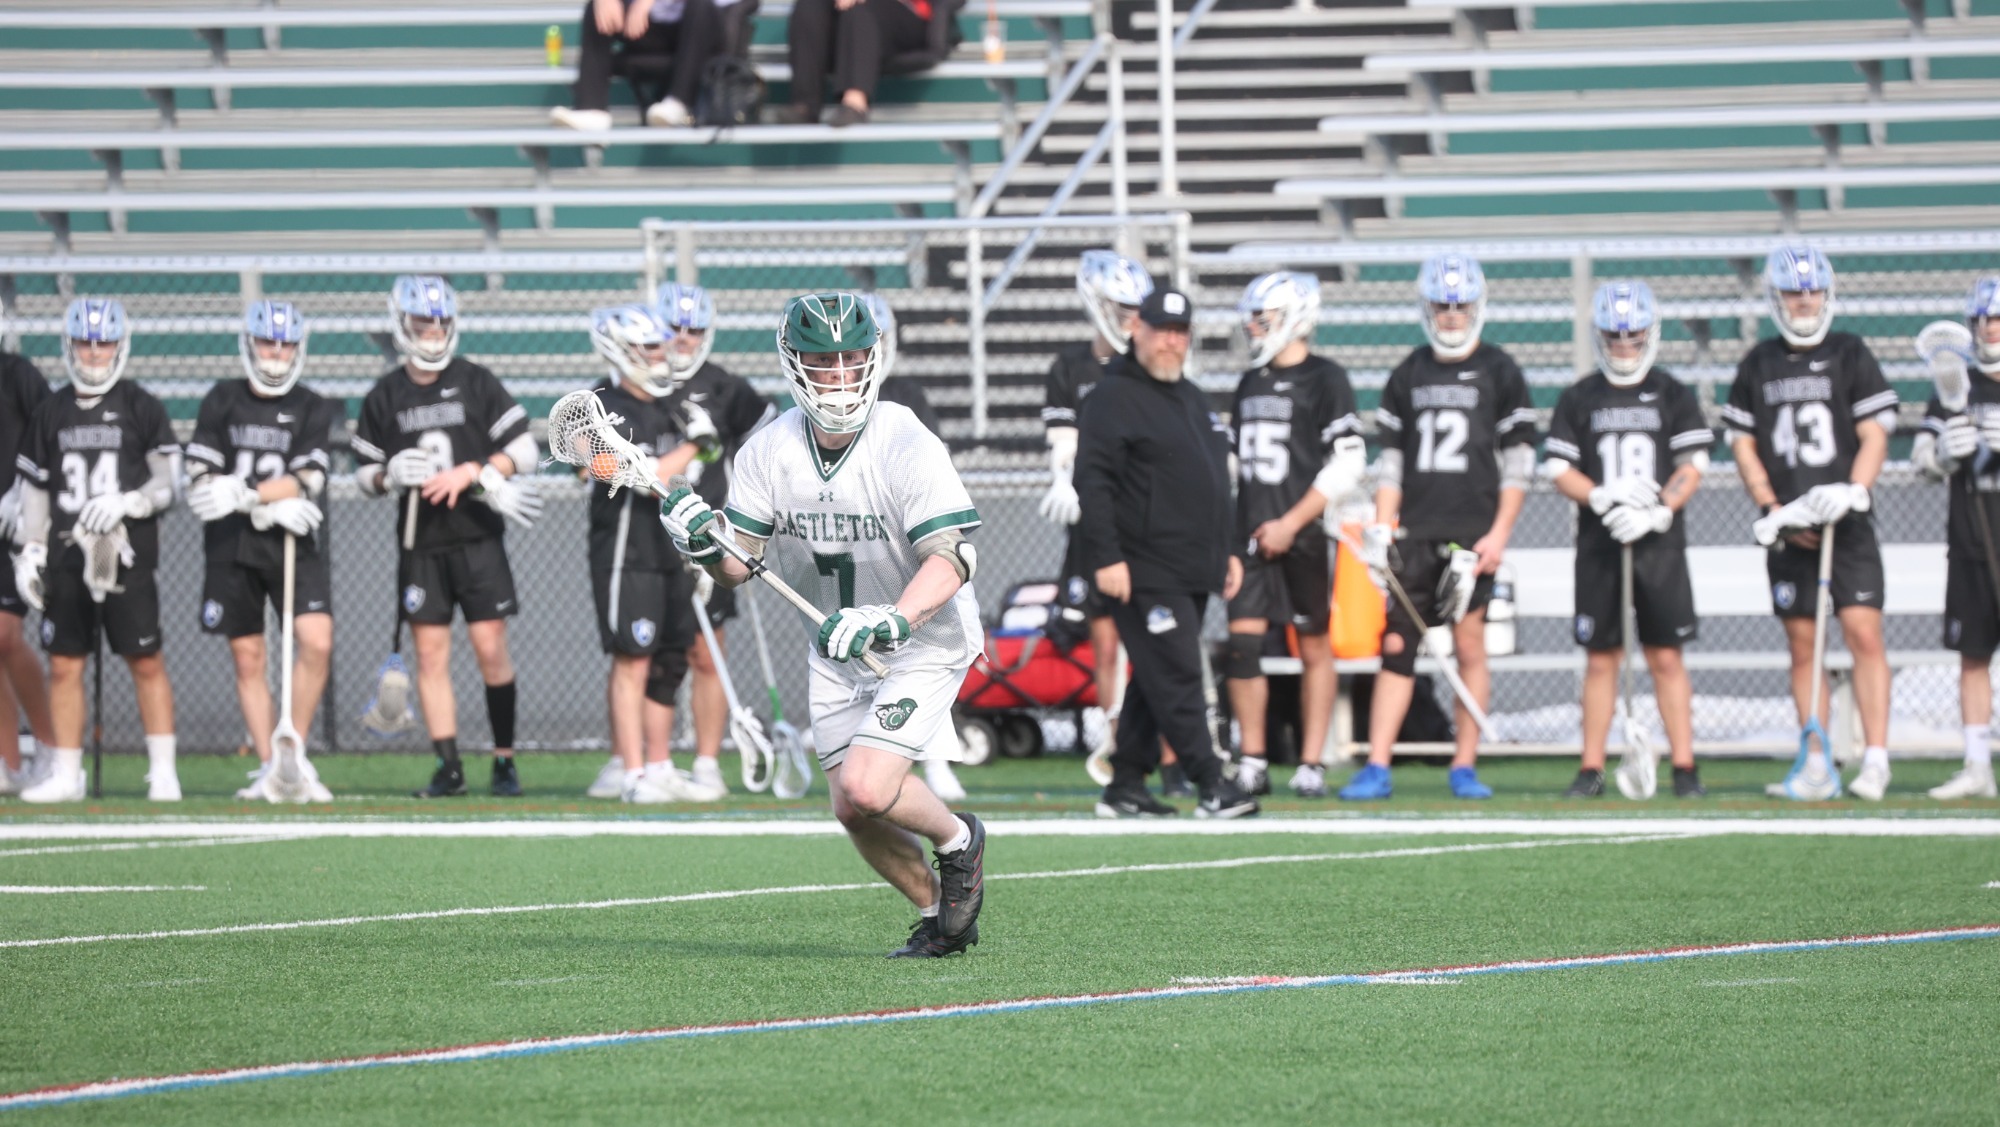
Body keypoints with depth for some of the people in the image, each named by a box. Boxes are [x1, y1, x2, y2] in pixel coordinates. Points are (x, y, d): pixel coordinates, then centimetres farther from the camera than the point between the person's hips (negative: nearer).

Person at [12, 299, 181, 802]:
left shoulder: (141, 408, 1)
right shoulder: (50, 413, 11)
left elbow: (166, 484, -1)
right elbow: (35, 488, 16)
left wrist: (125, 503, -17)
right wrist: (29, 552, 10)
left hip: (127, 557, -3)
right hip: (66, 558, 3)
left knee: (146, 663, -3)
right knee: (64, 666, 3)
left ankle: (163, 771, 1)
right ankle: (65, 775, 9)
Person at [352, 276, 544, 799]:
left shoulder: (476, 382, 2)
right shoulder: (385, 397, 7)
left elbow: (524, 451, 0)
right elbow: (364, 472, 12)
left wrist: (470, 474, -13)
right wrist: (391, 475, -10)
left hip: (478, 538, -2)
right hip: (420, 543, 2)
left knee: (491, 648, -6)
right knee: (430, 654, -1)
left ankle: (505, 760, 3)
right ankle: (448, 766, 3)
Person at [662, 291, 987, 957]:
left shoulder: (908, 448, -22)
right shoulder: (767, 453, -8)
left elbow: (951, 555, -30)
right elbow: (738, 565, -4)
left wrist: (893, 619, -47)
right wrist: (704, 543, -28)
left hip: (924, 643, -5)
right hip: (835, 648, 6)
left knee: (865, 788, -21)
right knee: (853, 811, 5)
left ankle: (958, 840, 10)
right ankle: (939, 917, 29)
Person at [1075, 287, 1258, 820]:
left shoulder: (1193, 401, 21)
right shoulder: (1113, 398, -7)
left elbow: (1213, 486, 29)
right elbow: (1092, 482, -14)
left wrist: (1226, 551, 24)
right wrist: (1106, 557, -20)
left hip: (1193, 571, 9)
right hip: (1145, 571, -9)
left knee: (1155, 681, 10)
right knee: (1176, 677, -11)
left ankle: (1126, 787, 15)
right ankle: (1211, 785, -14)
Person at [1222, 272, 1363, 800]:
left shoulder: (1324, 380, -6)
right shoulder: (1250, 385, 15)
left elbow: (1347, 465, -12)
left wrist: (1291, 523, -14)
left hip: (1304, 534, -6)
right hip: (1252, 534, 6)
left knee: (1314, 647, 3)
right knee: (1241, 643, -4)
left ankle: (1311, 764, 7)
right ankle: (1252, 762, 2)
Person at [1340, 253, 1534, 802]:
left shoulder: (1500, 372, 2)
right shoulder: (1408, 375, 12)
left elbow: (1518, 464, 0)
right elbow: (1391, 460, 14)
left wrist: (1499, 534, -7)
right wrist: (1381, 529, 4)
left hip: (1472, 531, -3)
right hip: (1415, 531, 3)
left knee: (1469, 643, -3)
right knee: (1396, 643, -2)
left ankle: (1464, 767, 3)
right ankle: (1377, 768, -4)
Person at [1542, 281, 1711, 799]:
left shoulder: (1673, 395, 5)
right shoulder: (1579, 398, 8)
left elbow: (1692, 468, 1)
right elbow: (1559, 469, 4)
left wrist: (1658, 513, -14)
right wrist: (1601, 498, -13)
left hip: (1659, 544, -1)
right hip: (1598, 545, 1)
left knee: (1666, 657, -3)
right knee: (1600, 659, 3)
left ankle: (1684, 767, -1)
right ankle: (1591, 770, 7)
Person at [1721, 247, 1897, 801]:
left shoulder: (1850, 355, 3)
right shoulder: (1758, 364, 10)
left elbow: (1874, 434, 0)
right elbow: (1743, 444, 9)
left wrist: (1853, 493, -15)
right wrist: (1776, 512, -2)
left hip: (1847, 525, -3)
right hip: (1788, 527, 3)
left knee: (1863, 632, -13)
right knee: (1802, 644, 4)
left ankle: (1875, 757, -13)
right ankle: (1818, 769, 7)